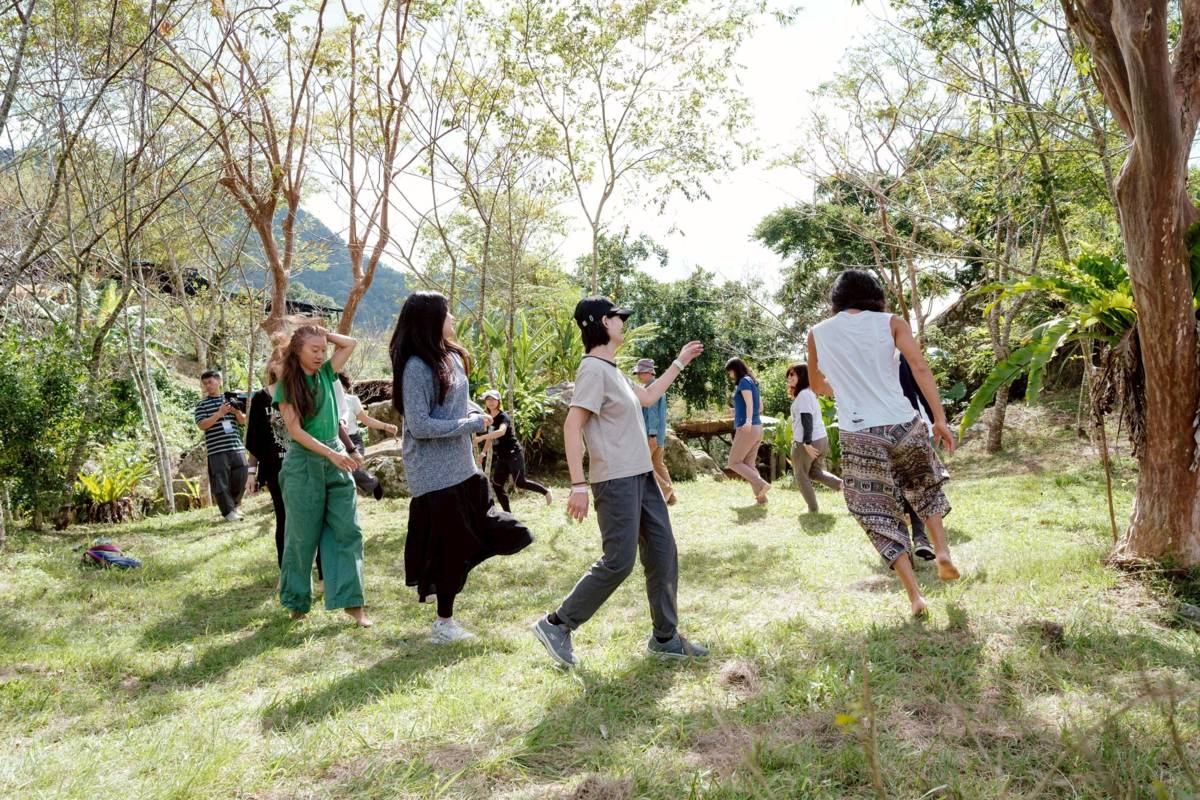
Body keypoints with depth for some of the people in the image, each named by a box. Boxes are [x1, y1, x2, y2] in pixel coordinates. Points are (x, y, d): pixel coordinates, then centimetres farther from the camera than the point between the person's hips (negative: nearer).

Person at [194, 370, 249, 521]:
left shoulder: (230, 399, 14)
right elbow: (201, 425, -8)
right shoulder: (202, 405, 4)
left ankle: (233, 506, 24)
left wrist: (237, 412, -6)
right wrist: (219, 413, -17)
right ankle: (228, 512, 1)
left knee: (240, 477, 5)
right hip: (216, 450, -3)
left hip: (236, 446, 3)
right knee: (221, 481, -5)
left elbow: (243, 421, 15)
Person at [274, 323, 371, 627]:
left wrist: (322, 333, 4)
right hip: (303, 463, -4)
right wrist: (331, 453, -18)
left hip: (336, 458, 4)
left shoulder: (325, 374, 7)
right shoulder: (287, 385, -5)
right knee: (303, 536, 6)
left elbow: (350, 344, 8)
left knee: (347, 530, -2)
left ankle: (352, 603, 0)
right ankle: (296, 602, 23)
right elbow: (295, 431, -11)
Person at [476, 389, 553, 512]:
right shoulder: (488, 418, 8)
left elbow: (501, 431, -36)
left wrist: (481, 438, -44)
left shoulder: (503, 417, -15)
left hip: (514, 454, -8)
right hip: (501, 457, 8)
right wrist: (484, 452, 14)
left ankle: (546, 492, 12)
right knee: (497, 485, 2)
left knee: (520, 483, -9)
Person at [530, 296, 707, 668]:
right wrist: (578, 486, -25)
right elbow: (572, 426, -20)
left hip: (642, 475, 10)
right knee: (618, 561, -9)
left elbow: (647, 397, 31)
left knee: (663, 553, 10)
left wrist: (680, 362, 31)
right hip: (616, 481, -10)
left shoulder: (612, 369, 16)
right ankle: (557, 625, 5)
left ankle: (664, 637, 20)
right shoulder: (593, 369, -14)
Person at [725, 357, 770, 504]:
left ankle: (762, 484, -13)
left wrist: (748, 421, -37)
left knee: (734, 463, -2)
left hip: (746, 429, -9)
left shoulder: (744, 381, -8)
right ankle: (761, 497, 2)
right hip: (757, 428, 9)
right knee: (749, 464, 10)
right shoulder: (753, 382, 18)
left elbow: (749, 404, -21)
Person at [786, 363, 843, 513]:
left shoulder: (803, 394, -15)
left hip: (806, 442, -9)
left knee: (801, 475, 6)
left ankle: (813, 508, 10)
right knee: (815, 472, 20)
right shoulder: (809, 393, 16)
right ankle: (840, 483, 0)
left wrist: (807, 443, -27)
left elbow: (806, 419, -23)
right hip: (821, 438, 9)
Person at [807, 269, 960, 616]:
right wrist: (940, 419, -8)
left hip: (859, 435, 0)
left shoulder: (818, 333, 9)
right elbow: (920, 368, -8)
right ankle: (942, 552, 19)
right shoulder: (891, 323, 4)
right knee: (925, 489, 30)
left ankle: (914, 594, 5)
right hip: (904, 426, 1)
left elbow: (817, 385, 21)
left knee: (881, 517, 9)